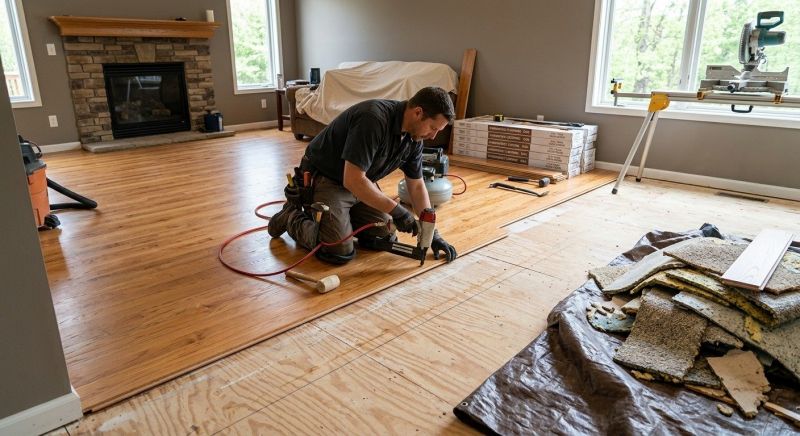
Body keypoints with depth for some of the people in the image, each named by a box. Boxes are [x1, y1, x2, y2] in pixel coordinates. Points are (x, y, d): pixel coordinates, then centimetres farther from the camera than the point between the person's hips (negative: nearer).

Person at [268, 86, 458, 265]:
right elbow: (353, 180, -35)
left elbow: (416, 185, 4)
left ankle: (338, 214, 22)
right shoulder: (373, 119, -33)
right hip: (324, 180, -8)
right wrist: (396, 209, -28)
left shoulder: (414, 136, -7)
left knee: (387, 237, 4)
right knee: (340, 252, -18)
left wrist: (432, 232, 1)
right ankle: (292, 217, 7)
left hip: (360, 182, 8)